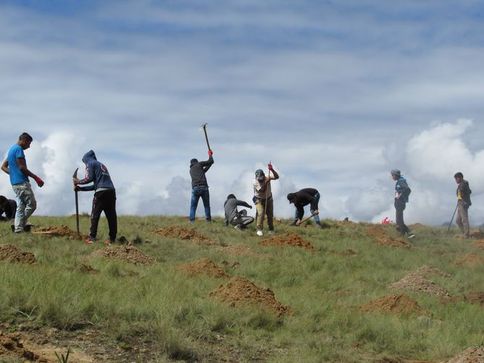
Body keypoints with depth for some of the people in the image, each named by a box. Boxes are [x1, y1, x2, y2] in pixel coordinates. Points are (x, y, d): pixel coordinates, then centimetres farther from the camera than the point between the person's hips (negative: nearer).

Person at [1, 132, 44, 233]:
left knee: (21, 206, 10)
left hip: (14, 183, 10)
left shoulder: (11, 149, 20)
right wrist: (36, 178, -13)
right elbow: (22, 167, -17)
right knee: (32, 204, -6)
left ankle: (18, 228, 6)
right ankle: (21, 224, -7)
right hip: (22, 182, -10)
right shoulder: (19, 149, -10)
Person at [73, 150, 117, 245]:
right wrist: (80, 188, 33)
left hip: (101, 192, -7)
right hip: (111, 191, 7)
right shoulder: (102, 165, 32)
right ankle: (112, 238, 1)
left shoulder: (90, 164, 9)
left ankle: (92, 238, -7)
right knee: (111, 216, 4)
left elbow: (89, 179, -5)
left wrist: (78, 182, 12)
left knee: (95, 215, -2)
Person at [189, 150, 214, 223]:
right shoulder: (199, 164, 11)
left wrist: (209, 164, 38)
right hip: (204, 187, -3)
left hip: (195, 188, 3)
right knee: (207, 205, 6)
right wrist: (210, 155, 28)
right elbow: (211, 161, 10)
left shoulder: (191, 170, 26)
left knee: (193, 206, 4)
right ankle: (208, 220, 1)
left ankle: (192, 220, -9)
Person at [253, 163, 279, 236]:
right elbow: (262, 190, -35)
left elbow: (277, 177, -31)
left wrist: (272, 170, -45)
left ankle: (271, 229, 25)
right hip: (259, 200, -3)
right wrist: (266, 182, -45)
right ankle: (259, 229, -11)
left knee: (270, 214, 6)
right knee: (260, 213, -21)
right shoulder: (255, 183, -25)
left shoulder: (267, 178, -18)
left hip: (268, 199, 3)